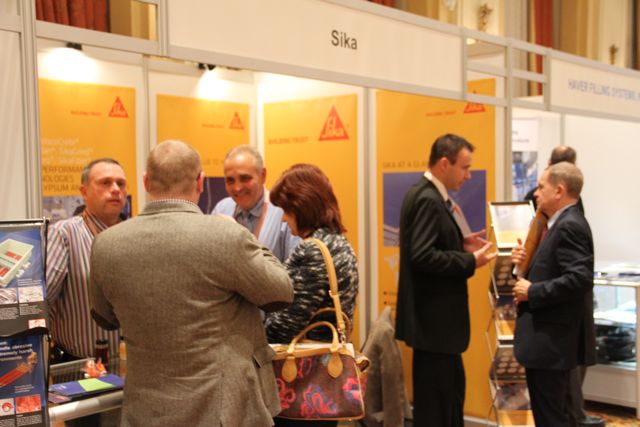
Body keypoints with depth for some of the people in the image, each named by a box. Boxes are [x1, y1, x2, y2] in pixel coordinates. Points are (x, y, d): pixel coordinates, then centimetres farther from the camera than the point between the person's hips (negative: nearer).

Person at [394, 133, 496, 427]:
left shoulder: (430, 196, 11)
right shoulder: (427, 199, -20)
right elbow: (422, 256, -27)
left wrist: (461, 244, 5)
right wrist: (470, 261, -19)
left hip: (439, 315, 11)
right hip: (433, 318, -11)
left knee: (452, 387, 20)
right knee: (434, 398, 2)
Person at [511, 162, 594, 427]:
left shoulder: (570, 225, -18)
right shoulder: (562, 223, 14)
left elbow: (579, 278, -28)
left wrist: (532, 292, -19)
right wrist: (527, 262, 1)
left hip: (550, 341, -10)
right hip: (549, 338, 10)